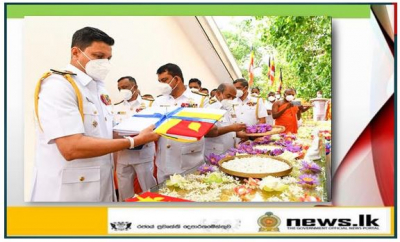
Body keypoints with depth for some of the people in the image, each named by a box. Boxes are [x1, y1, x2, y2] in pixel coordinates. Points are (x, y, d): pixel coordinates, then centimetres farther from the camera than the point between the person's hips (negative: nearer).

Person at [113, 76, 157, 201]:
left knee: (149, 190, 5)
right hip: (123, 154, 3)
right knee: (124, 191, 12)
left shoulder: (148, 105, 1)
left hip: (143, 153, -3)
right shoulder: (117, 108, 10)